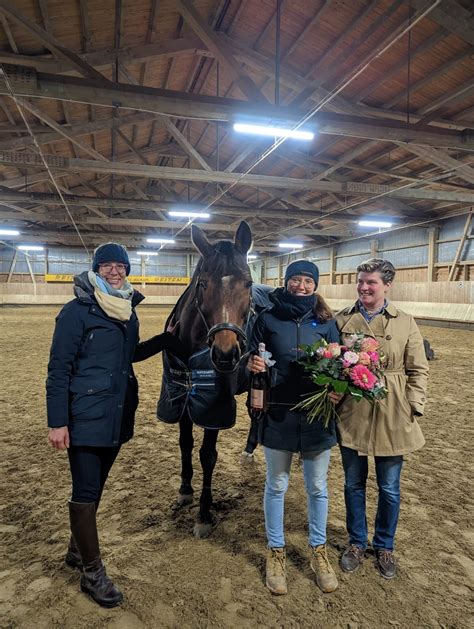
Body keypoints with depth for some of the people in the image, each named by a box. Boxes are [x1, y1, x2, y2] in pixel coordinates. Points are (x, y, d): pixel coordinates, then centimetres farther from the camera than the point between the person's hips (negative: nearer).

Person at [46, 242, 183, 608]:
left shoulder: (129, 313, 8)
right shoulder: (77, 311, -12)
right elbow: (58, 369, -12)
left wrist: (167, 339, 10)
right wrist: (57, 421, -15)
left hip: (118, 417, 7)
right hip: (86, 417, -6)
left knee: (95, 488, 20)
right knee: (86, 493, 4)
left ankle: (77, 550, 41)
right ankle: (93, 572, 21)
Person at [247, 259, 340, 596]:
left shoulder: (326, 322, 0)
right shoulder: (268, 318, -3)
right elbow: (252, 358, 2)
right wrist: (252, 365, -22)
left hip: (317, 416, 1)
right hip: (277, 414, -1)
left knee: (318, 488, 17)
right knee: (276, 486, 15)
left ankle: (319, 550, 40)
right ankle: (276, 552, 36)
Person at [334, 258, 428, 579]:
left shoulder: (405, 323, -2)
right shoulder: (343, 319, 0)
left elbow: (419, 370, 1)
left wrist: (413, 409, -5)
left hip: (391, 419, -1)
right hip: (351, 415, 1)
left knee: (389, 489, 14)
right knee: (354, 484, 16)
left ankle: (385, 546, 39)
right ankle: (356, 542, 39)